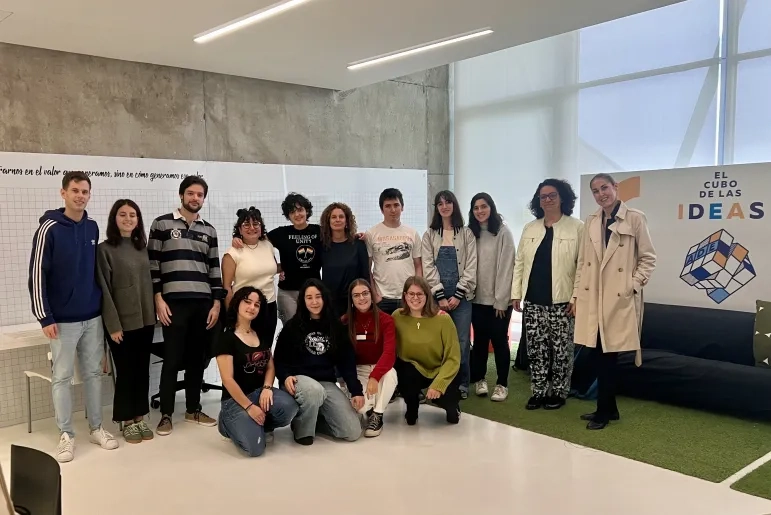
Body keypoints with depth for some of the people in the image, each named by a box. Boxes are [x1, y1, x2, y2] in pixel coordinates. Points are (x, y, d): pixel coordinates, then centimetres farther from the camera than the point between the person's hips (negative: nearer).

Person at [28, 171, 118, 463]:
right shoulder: (50, 228, -9)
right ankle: (66, 435, 16)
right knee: (62, 377, 5)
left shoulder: (92, 228, 6)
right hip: (63, 320, -4)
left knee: (94, 373, 11)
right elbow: (37, 274, -10)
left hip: (93, 317, 4)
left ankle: (96, 428, 23)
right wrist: (44, 317, -12)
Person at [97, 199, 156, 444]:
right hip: (122, 322, -5)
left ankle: (140, 418, 22)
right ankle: (127, 421, 17)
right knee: (125, 371, 4)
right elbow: (104, 290, -10)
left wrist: (154, 312, 8)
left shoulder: (142, 248, 9)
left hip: (145, 319, 5)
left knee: (142, 370, 11)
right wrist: (113, 324, -14)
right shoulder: (105, 249, -7)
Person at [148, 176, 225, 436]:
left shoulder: (209, 230, 13)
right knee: (172, 359, -1)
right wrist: (158, 299, -8)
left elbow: (214, 268, 13)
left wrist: (216, 303, 6)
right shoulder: (162, 224, 2)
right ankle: (166, 414, 11)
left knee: (198, 358, 10)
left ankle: (193, 409, 23)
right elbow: (152, 264, -1)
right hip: (174, 303, -4)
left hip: (203, 303, 4)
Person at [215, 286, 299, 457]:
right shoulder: (226, 339, -9)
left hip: (259, 392, 5)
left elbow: (270, 366, 12)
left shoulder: (261, 335, 11)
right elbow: (228, 379, -13)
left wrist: (267, 388, -10)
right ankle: (229, 423, 9)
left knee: (289, 407, -29)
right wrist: (249, 407, -17)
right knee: (255, 447, -23)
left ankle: (262, 426, 4)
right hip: (235, 399, -5)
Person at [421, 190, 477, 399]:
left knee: (461, 341, 0)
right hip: (437, 297, 1)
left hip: (461, 296, -1)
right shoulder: (429, 235, 8)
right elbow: (428, 267, 0)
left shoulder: (467, 234, 5)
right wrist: (440, 296, -9)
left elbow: (471, 267, -1)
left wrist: (458, 295, -9)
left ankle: (462, 384, 13)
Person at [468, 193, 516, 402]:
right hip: (477, 298, 4)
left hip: (499, 299, -4)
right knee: (480, 340, 11)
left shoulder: (503, 232, -7)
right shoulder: (470, 233, 8)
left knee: (499, 340, 4)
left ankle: (502, 384, 15)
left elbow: (506, 267, -10)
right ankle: (479, 379, 25)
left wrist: (501, 300, -13)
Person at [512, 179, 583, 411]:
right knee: (535, 348, 8)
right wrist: (516, 293, 6)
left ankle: (558, 392, 19)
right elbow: (519, 262, 12)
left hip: (562, 300, -4)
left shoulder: (577, 228, -2)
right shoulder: (529, 229, 12)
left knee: (560, 349, 5)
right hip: (533, 300, 4)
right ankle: (539, 392, 19)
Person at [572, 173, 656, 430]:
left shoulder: (635, 218, -4)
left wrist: (633, 285, -11)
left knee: (608, 355, 0)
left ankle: (603, 412, 14)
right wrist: (576, 293, 9)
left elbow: (648, 258, -2)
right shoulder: (590, 222, 10)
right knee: (599, 355, 9)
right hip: (592, 298, 5)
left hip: (620, 299, -5)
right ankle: (609, 408, 23)